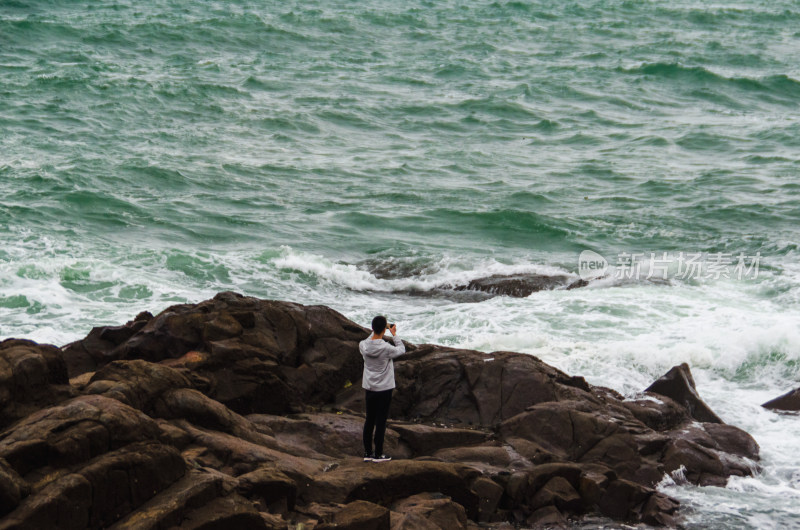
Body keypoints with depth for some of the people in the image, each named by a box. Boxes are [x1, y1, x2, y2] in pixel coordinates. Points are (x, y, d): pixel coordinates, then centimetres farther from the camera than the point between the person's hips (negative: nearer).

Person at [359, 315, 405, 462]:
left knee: (369, 420, 13)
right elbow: (401, 349, -1)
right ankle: (378, 454, 8)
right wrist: (394, 334, 10)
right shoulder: (387, 348, -21)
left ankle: (367, 453, 19)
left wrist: (374, 331, 19)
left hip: (369, 389, 5)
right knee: (381, 421, 3)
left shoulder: (363, 345, -8)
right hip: (384, 389, -5)